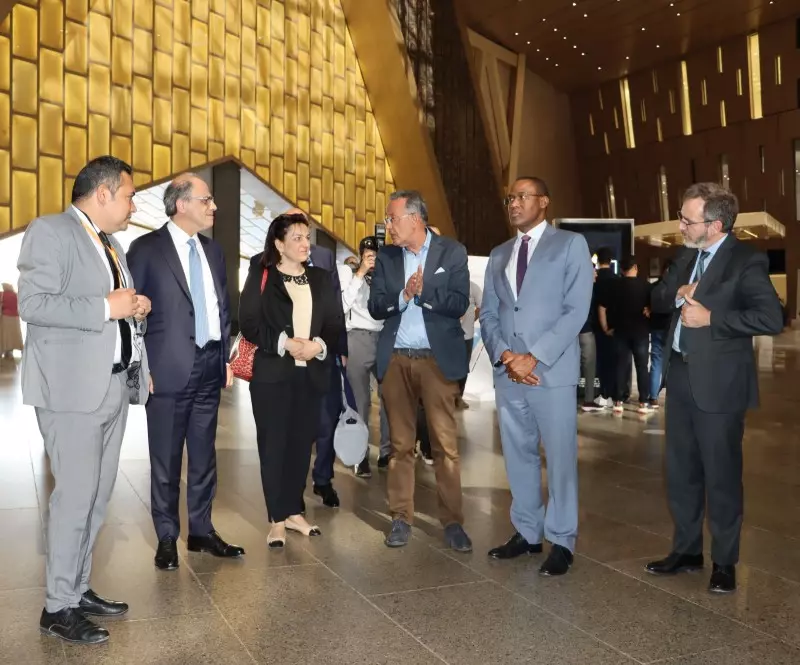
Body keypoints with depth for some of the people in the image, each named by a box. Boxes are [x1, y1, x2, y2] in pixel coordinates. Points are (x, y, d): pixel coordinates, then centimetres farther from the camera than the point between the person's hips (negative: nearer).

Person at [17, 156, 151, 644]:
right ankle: (59, 607, 8)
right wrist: (107, 307, -19)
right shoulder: (51, 231, -7)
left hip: (115, 384, 8)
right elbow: (34, 305, -17)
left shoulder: (111, 245, 18)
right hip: (74, 387, -8)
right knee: (76, 496, -5)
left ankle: (80, 588, 24)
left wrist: (135, 307, 6)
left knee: (99, 495, 12)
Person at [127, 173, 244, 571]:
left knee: (204, 455, 12)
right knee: (166, 459, 6)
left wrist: (226, 358, 12)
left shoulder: (213, 250, 12)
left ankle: (201, 531, 25)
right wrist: (140, 367, -8)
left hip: (209, 368, 5)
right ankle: (167, 538, 19)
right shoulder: (147, 248, -5)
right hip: (169, 369, -5)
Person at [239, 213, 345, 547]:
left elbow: (336, 324, 7)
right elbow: (249, 324, -8)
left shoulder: (321, 278, 10)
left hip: (312, 374, 4)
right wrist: (284, 342, -19)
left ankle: (294, 512, 23)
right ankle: (277, 519, 10)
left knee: (302, 443, 9)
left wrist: (319, 344, -12)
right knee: (273, 444, 0)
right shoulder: (261, 277, -1)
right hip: (272, 374, -3)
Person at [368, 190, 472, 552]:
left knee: (446, 444, -1)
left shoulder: (452, 251, 0)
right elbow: (375, 307, 2)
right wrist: (403, 295, -14)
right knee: (401, 443, 8)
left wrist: (423, 292, -14)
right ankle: (401, 518, 18)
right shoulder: (386, 256, 9)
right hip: (396, 359, 3)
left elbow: (459, 305, -7)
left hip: (438, 358, -3)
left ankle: (452, 521, 9)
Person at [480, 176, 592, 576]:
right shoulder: (499, 255, 17)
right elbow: (488, 313, 13)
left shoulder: (571, 244, 1)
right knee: (518, 455, 11)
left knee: (560, 457, 1)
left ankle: (561, 542, 12)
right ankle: (527, 532, 23)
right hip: (507, 371, 5)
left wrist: (535, 358, -14)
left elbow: (576, 309, -8)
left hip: (551, 370, -5)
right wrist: (503, 355, -7)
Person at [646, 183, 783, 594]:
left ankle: (724, 562, 21)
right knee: (680, 472, 16)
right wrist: (677, 294, -7)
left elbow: (771, 318, -23)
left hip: (718, 384, -7)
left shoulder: (746, 260, -13)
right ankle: (686, 550, 31)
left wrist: (710, 318, -21)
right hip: (680, 378, 7)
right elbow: (657, 300, 15)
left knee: (721, 476, 5)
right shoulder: (686, 256, 11)